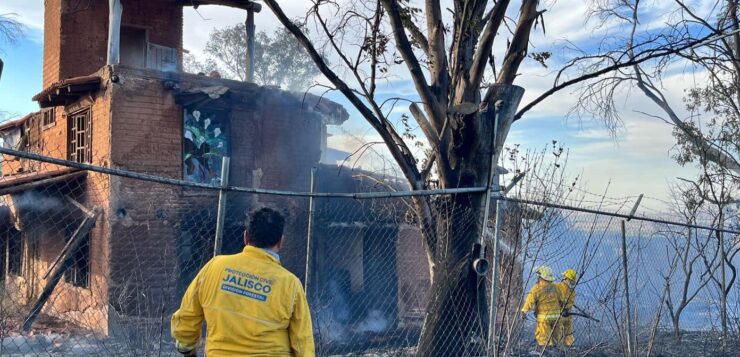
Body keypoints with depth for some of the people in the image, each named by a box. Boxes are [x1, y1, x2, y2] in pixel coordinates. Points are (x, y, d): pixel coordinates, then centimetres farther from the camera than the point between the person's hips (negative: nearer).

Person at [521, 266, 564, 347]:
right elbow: (561, 301, 16)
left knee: (544, 340, -3)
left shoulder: (537, 288, -10)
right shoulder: (554, 287, 8)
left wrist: (524, 311, -22)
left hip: (544, 317, -6)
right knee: (554, 338, 16)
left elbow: (530, 300, -19)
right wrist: (561, 310, 30)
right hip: (556, 316, 6)